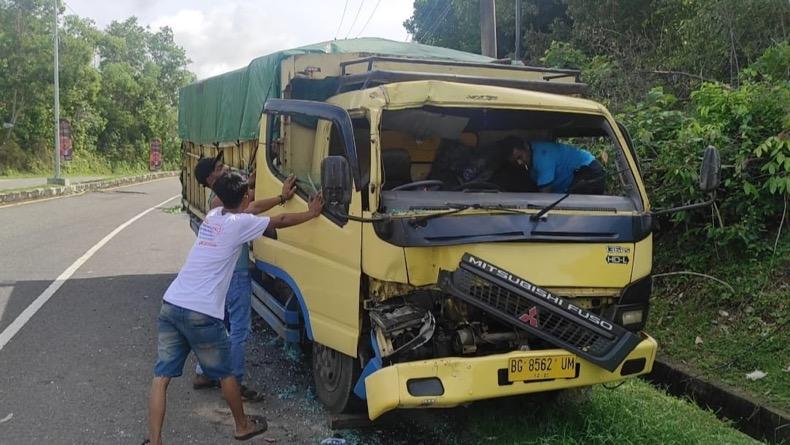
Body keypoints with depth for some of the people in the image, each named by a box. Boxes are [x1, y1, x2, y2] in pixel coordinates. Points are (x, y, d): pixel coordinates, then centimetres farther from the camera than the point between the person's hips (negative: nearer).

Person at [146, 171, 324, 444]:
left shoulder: (213, 214, 16)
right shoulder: (240, 223, -5)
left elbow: (239, 209, 33)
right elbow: (279, 222, 8)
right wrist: (311, 214, 23)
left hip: (171, 304, 6)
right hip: (201, 313, -6)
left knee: (161, 377, 7)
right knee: (225, 374, 14)